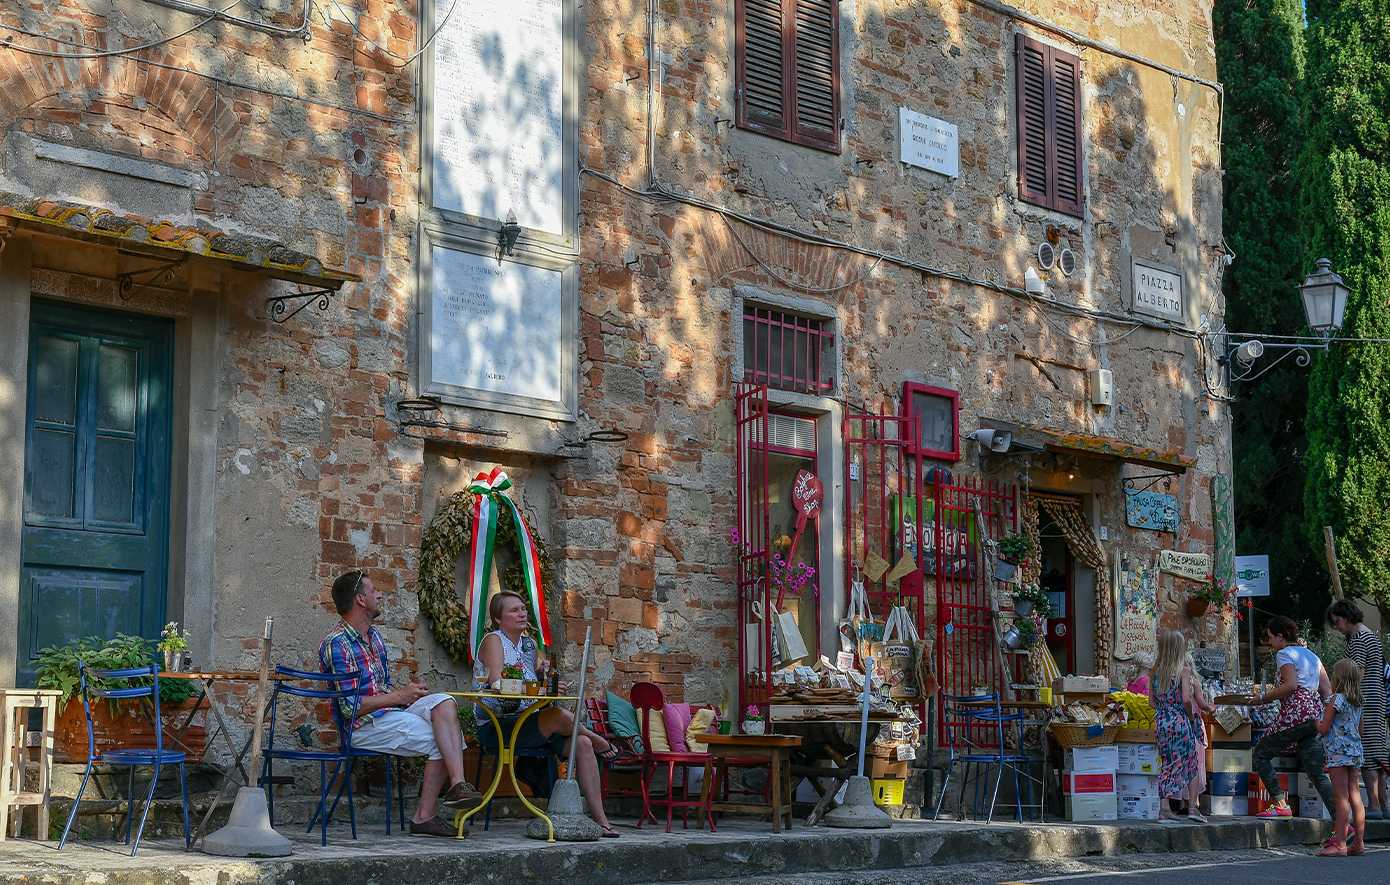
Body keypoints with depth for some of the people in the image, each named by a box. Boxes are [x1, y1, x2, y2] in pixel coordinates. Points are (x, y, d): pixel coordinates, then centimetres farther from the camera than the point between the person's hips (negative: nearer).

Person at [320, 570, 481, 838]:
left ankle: (458, 784, -32)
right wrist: (398, 697, -14)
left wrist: (409, 692, 1)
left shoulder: (373, 636, 17)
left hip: (389, 711, 8)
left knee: (444, 702, -19)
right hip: (364, 726, -8)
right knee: (441, 738, -19)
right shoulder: (336, 644, -13)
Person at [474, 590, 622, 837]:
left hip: (526, 725, 8)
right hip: (496, 727, -8)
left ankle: (599, 818, -15)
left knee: (582, 744, -15)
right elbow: (499, 684, -19)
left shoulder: (529, 644, 17)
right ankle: (601, 744, 1)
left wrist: (543, 674, 4)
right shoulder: (493, 640, -5)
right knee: (559, 716, -30)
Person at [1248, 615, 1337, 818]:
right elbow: (1327, 690, 17)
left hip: (1294, 714, -8)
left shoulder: (1284, 654, -1)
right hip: (1315, 716, 8)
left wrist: (1263, 698, -8)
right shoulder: (1311, 655, 23)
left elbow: (1291, 685, -16)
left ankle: (1281, 805, -4)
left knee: (1261, 754, 6)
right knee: (1316, 773, 5)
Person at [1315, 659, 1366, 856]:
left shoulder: (1336, 700, -11)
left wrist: (1316, 721, 7)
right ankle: (1358, 843, 12)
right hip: (1355, 751, 8)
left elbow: (1324, 729, -13)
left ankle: (1339, 845, -11)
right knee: (1355, 797, 9)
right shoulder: (1357, 703, 12)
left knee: (1342, 797, -10)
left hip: (1338, 752, -8)